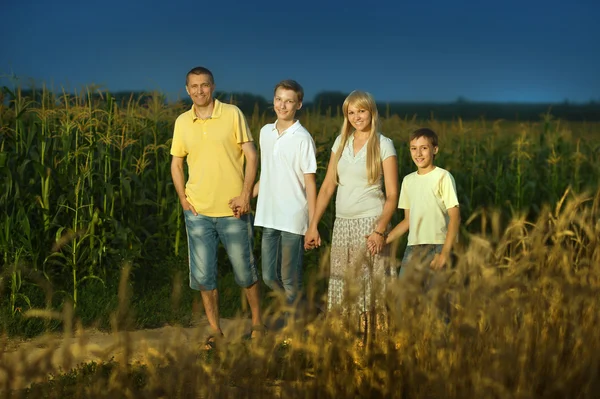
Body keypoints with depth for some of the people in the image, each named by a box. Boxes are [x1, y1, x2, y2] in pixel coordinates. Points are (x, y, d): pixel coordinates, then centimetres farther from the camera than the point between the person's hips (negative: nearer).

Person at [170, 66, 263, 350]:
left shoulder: (232, 114, -4)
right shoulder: (182, 122, 5)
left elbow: (251, 155, -3)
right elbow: (176, 163, 13)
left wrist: (246, 194, -10)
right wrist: (183, 200, 2)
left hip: (232, 209, -2)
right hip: (197, 211, 3)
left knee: (245, 270, 8)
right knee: (203, 275, 6)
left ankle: (257, 322, 28)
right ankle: (215, 330, 21)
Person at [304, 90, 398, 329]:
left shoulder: (384, 145, -2)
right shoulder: (341, 142, 11)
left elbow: (392, 195, -6)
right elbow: (327, 187, 12)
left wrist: (380, 230, -18)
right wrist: (313, 225, 6)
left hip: (370, 222, -4)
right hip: (342, 224, 4)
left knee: (369, 283, -4)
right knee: (341, 285, 4)